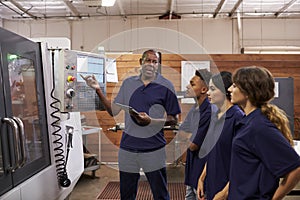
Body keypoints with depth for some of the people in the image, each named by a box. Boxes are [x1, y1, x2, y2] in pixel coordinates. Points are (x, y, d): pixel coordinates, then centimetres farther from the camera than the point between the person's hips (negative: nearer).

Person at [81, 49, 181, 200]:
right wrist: (98, 90, 0)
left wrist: (150, 121, -19)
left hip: (153, 150, -3)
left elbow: (173, 120, -3)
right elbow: (113, 111, 9)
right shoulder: (128, 83, 9)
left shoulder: (165, 86, -2)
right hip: (127, 148, 3)